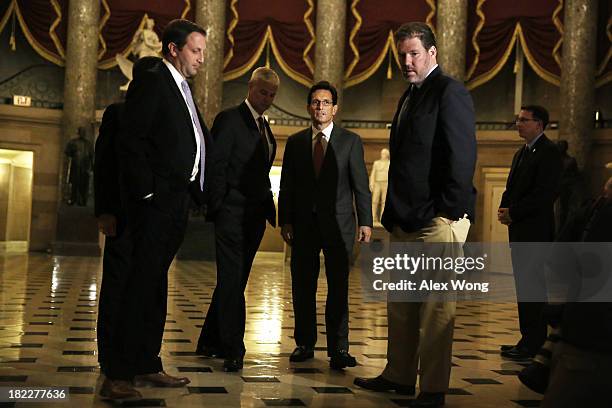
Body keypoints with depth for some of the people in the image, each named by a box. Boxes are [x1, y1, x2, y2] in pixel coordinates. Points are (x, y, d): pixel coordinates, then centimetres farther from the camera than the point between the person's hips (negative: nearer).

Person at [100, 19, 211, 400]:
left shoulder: (183, 89, 20)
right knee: (143, 282, -9)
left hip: (177, 201, 9)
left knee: (156, 283, 12)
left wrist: (197, 192, 7)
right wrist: (146, 193, -19)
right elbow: (131, 141, -15)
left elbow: (198, 140, 18)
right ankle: (119, 375, -5)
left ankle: (147, 365, 20)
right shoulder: (151, 82, -7)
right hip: (155, 199, -9)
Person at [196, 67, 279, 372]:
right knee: (232, 281, -8)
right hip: (232, 214, -8)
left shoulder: (264, 126, 18)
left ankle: (210, 342, 23)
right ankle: (233, 350, -5)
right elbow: (216, 166, -11)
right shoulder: (229, 119, -6)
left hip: (255, 216, 8)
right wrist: (217, 208, -16)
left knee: (234, 281, 12)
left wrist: (269, 209, 13)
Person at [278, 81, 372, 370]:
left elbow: (361, 185, 2)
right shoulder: (295, 142, 11)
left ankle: (338, 349, 4)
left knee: (338, 287, -2)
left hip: (338, 224, -2)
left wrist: (365, 222, -4)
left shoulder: (350, 141, 5)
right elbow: (286, 186, 10)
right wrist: (285, 220, 2)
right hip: (304, 224, 2)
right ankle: (305, 344, 18)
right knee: (302, 287, 6)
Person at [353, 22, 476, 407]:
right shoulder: (410, 96, 19)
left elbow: (462, 157, -15)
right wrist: (394, 214, 16)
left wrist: (447, 213, -17)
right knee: (400, 305, 15)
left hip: (438, 222, -9)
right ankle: (399, 376, 27)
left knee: (437, 310, -2)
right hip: (406, 222, 9)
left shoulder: (450, 92, -8)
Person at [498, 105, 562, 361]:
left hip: (535, 230, -9)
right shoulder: (521, 153, 20)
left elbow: (545, 193, -18)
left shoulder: (548, 152, -10)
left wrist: (513, 213, -15)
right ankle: (529, 339, 19)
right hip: (519, 230, 9)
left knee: (532, 287, -6)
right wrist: (505, 209, 2)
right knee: (524, 287, 12)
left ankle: (533, 343, -1)